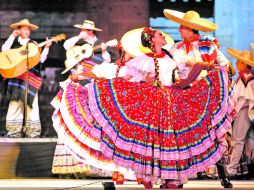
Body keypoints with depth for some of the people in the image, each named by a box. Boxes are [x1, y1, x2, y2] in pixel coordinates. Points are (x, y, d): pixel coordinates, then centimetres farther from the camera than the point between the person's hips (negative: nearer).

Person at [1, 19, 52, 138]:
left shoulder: (33, 44, 13)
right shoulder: (14, 42, 12)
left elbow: (41, 59, 5)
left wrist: (46, 48, -7)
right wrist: (12, 36, -7)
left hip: (31, 77, 1)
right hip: (16, 76, 0)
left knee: (32, 104, -3)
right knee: (15, 103, -4)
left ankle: (33, 132, -2)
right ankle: (14, 132, -1)